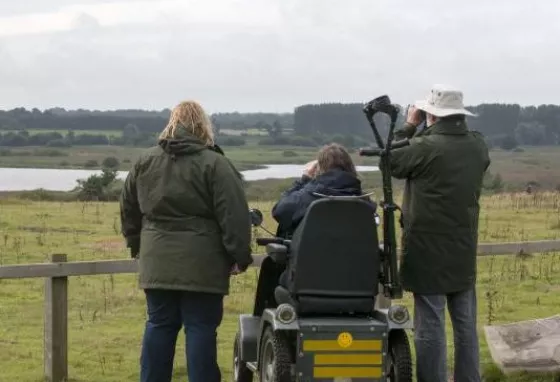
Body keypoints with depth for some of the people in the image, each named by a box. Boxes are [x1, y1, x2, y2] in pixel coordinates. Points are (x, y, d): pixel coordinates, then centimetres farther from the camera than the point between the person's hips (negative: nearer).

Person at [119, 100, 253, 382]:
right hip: (201, 264, -4)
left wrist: (136, 245, 25)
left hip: (158, 262, 5)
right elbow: (234, 216, -11)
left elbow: (129, 208, 17)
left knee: (159, 326, 12)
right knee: (200, 329, 0)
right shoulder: (215, 164, -7)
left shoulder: (145, 162, 10)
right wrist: (240, 257, -6)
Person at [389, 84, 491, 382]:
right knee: (465, 324, 14)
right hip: (464, 250, 6)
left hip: (428, 251, -6)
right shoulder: (478, 146, 0)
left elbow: (390, 162, -5)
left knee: (430, 325, -1)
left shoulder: (425, 146, -19)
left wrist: (409, 126, 5)